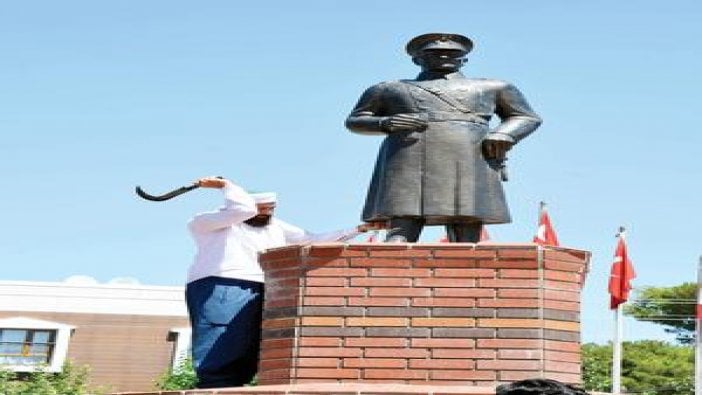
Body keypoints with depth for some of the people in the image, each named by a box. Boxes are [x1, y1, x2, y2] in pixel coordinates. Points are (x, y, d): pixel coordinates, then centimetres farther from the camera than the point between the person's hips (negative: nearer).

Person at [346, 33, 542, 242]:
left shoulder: (491, 88, 27)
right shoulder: (390, 89, 26)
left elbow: (526, 118, 25)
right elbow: (355, 121, 23)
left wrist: (502, 136, 2)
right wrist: (386, 123, 0)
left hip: (469, 167, 1)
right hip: (409, 166, 0)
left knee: (465, 244, -16)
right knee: (401, 233, -21)